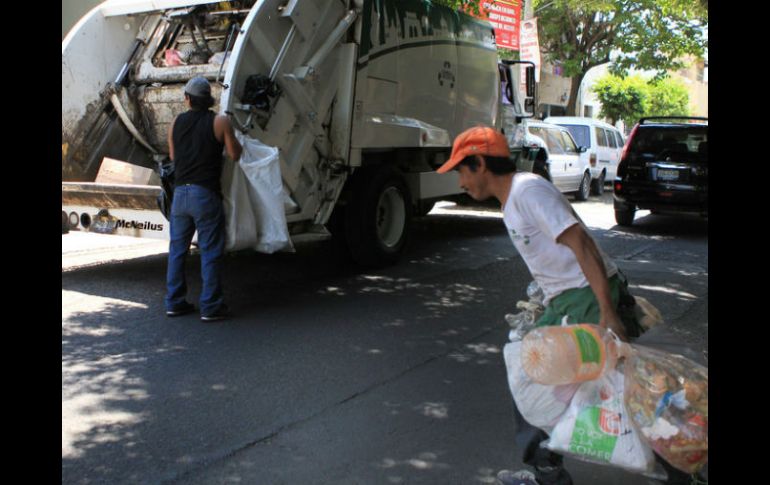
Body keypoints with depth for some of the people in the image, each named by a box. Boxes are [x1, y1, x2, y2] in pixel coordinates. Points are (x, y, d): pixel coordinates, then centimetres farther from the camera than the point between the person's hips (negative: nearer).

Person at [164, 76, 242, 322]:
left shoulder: (176, 123, 8)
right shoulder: (220, 121, -4)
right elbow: (235, 154, 0)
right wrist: (233, 137, 18)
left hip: (180, 193, 4)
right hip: (206, 194, -4)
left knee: (177, 249, 13)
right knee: (210, 251, 1)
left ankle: (174, 302, 18)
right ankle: (211, 306, 2)